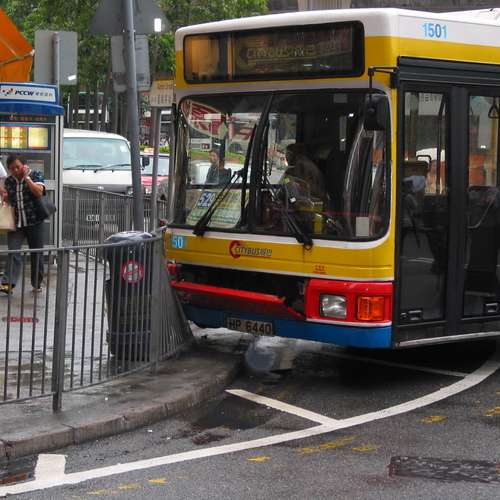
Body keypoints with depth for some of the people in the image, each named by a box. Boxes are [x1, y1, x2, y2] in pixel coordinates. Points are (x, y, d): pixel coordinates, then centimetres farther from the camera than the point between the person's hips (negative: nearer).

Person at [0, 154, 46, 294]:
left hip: (35, 223, -2)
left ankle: (37, 284, 18)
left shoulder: (36, 176, -1)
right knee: (13, 253, -13)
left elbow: (39, 192, -19)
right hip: (16, 224, 2)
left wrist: (26, 177, -17)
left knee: (37, 255, 5)